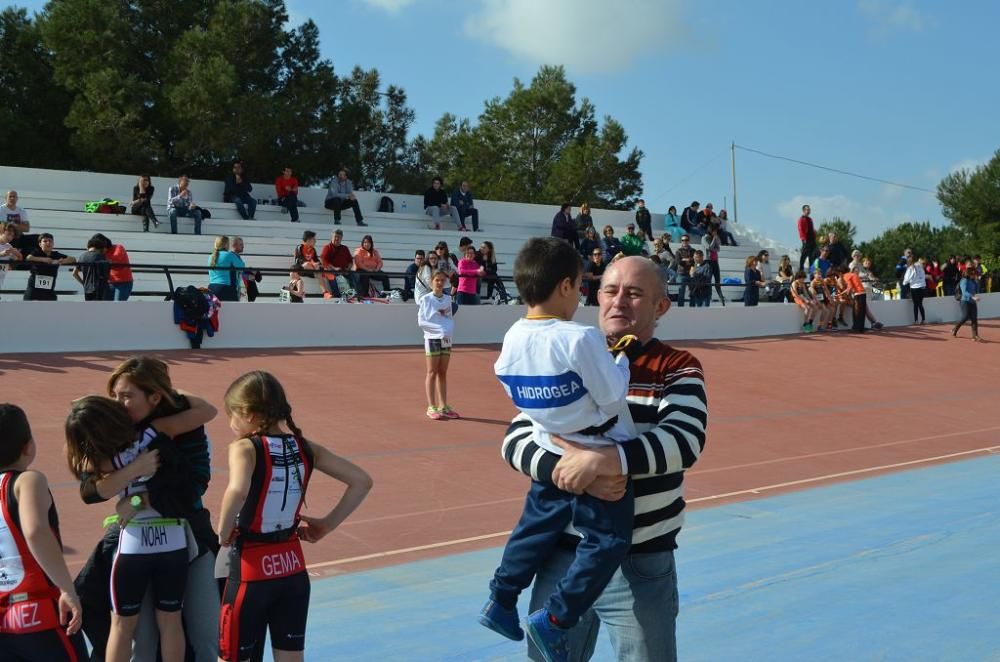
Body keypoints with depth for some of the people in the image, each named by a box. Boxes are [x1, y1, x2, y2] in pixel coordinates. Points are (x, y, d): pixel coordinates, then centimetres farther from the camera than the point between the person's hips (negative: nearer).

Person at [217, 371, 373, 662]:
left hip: (252, 570, -5)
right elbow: (362, 481, 2)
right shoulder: (306, 448, 1)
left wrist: (224, 533, -20)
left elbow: (238, 490, -37)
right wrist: (327, 524, 5)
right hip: (292, 568, 5)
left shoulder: (244, 448, -15)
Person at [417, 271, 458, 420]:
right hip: (432, 339, -5)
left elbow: (451, 318, 12)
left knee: (443, 373, 8)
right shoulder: (426, 299, -6)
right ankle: (431, 407, 1)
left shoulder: (447, 299, 9)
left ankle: (443, 406, 13)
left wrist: (450, 331, -8)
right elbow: (421, 322, -11)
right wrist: (440, 329, -18)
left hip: (446, 339, 5)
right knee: (432, 373, -2)